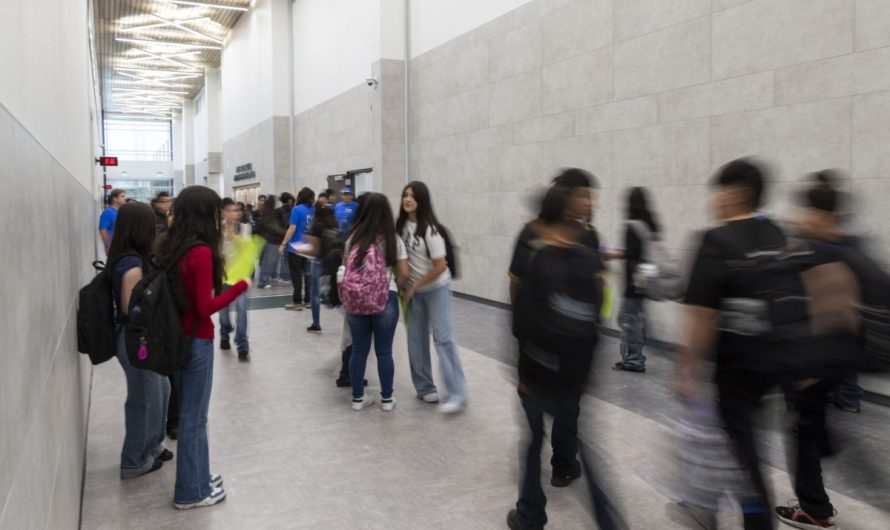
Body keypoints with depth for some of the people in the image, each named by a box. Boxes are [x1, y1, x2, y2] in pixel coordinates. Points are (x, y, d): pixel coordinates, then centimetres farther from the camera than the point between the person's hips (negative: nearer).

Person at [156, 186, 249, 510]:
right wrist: (240, 287, -15)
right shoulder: (201, 252, -20)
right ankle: (191, 491, 20)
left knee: (188, 412, 19)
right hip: (196, 341, -8)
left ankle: (197, 477, 34)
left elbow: (181, 292, 11)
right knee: (193, 416, 5)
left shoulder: (171, 247, 5)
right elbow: (205, 307, -21)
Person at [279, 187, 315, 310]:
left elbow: (292, 229, -15)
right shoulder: (313, 210, 3)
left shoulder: (297, 209, -12)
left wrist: (283, 244, -11)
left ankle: (298, 302, 4)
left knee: (296, 275, 1)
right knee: (306, 273, 13)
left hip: (295, 247, -5)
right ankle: (307, 300, 16)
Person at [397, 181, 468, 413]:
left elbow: (440, 266, -18)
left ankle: (457, 395, -5)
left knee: (443, 338, -8)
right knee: (416, 339, 7)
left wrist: (415, 286, -12)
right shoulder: (402, 225, -3)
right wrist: (405, 285, 3)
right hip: (414, 290, 6)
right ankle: (425, 387, 20)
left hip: (436, 289, -6)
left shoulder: (430, 229, -20)